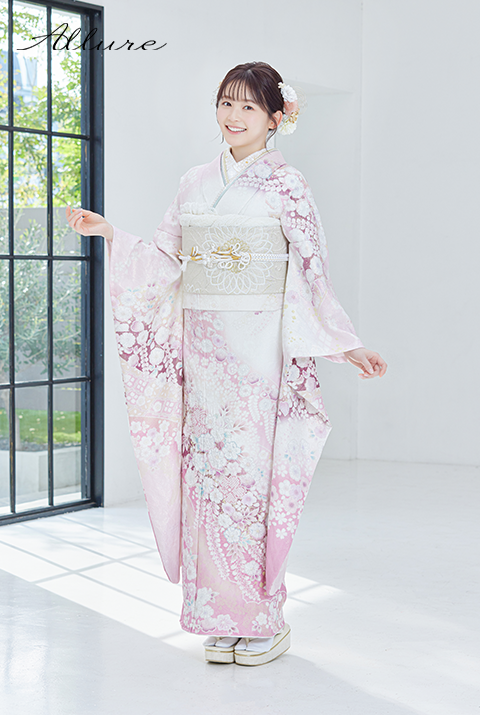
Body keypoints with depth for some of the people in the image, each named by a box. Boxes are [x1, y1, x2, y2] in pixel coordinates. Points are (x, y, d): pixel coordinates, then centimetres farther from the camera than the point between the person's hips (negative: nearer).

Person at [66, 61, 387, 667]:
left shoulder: (284, 184, -1)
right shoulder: (196, 182, 13)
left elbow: (311, 274, -2)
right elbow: (166, 260, 15)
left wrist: (345, 346, -8)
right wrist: (107, 232, 6)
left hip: (258, 347, -5)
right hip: (203, 343, 5)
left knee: (251, 469, -6)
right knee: (208, 466, 4)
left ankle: (264, 618, 6)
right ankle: (223, 618, 13)